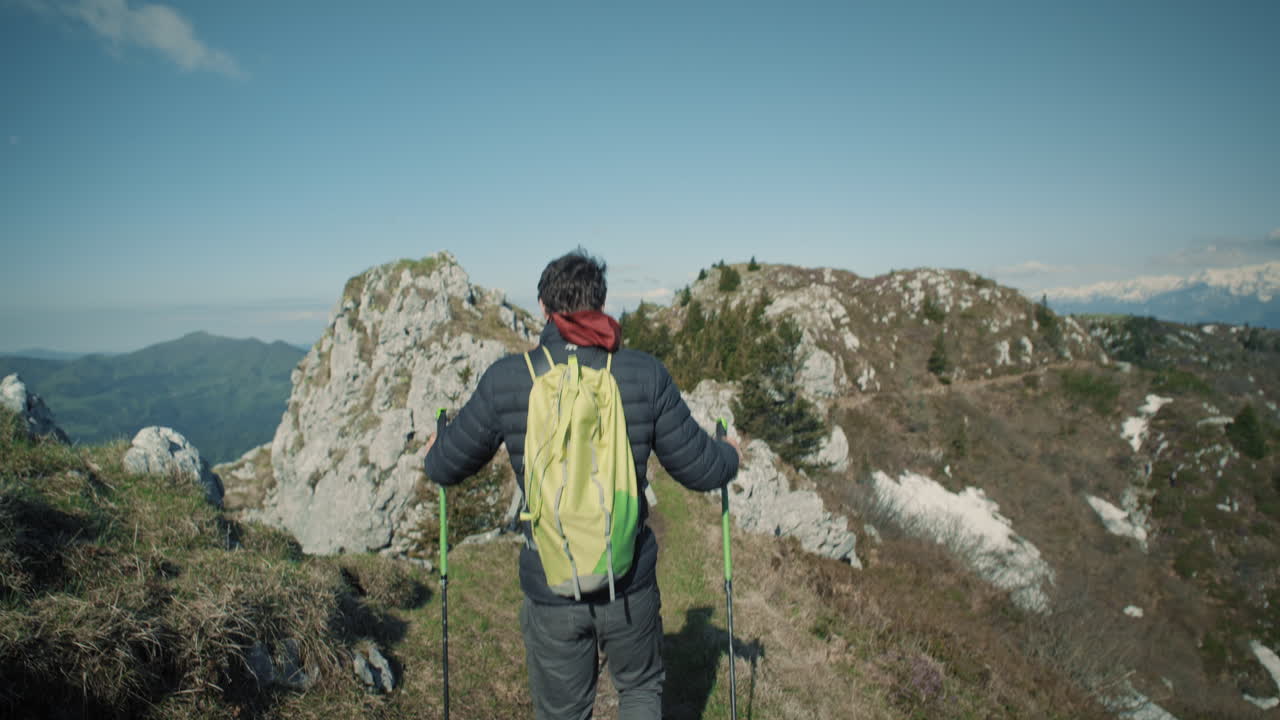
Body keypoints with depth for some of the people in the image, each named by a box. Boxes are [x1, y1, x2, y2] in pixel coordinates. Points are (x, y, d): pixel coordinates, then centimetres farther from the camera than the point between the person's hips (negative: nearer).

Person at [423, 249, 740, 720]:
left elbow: (446, 466, 1)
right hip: (630, 583, 0)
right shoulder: (645, 375, -11)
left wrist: (432, 454, 25)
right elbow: (698, 468, -4)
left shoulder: (506, 379, -11)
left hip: (550, 589, 0)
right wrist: (730, 455, 19)